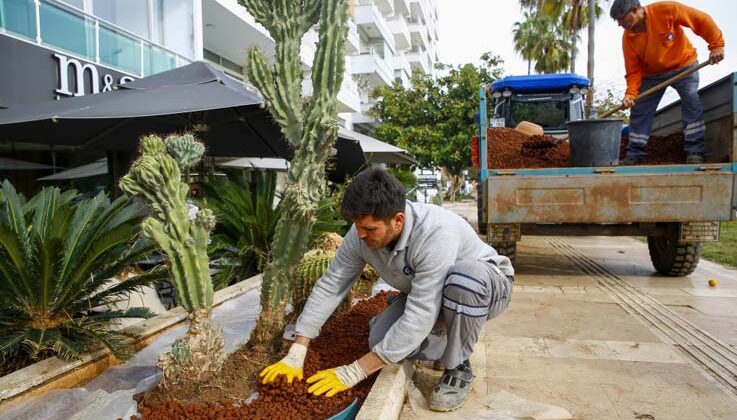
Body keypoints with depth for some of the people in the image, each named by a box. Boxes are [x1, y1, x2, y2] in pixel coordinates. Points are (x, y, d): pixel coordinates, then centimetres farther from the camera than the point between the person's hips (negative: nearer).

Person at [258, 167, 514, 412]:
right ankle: (450, 340, 12)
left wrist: (354, 372, -36)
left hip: (485, 284, -5)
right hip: (426, 294, 5)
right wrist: (296, 355, -18)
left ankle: (458, 368, -13)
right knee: (381, 341, -18)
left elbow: (419, 318, -40)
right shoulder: (362, 232, -20)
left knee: (464, 278, -40)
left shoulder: (435, 233, -40)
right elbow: (330, 286, -15)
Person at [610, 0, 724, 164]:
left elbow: (702, 20, -16)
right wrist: (630, 93, -26)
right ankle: (635, 154, 7)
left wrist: (716, 45, -20)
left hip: (683, 65, -3)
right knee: (639, 111, -1)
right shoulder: (628, 38, -14)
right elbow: (634, 70, -13)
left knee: (691, 101, -18)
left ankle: (694, 152, -15)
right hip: (652, 74, 3)